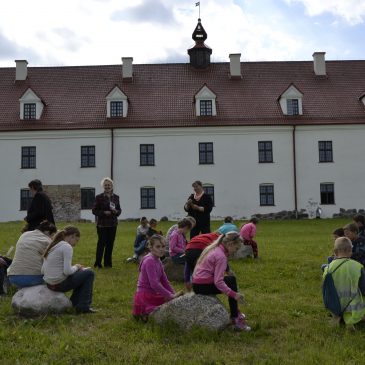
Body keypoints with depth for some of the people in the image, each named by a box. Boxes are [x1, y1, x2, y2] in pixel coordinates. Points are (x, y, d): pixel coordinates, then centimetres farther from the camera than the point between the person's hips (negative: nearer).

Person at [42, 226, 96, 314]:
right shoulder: (67, 247, -14)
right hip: (60, 284, -9)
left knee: (82, 272, 26)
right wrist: (76, 267, 1)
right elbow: (67, 271, -22)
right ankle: (83, 306, 10)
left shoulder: (52, 246, 11)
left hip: (49, 284, 9)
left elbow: (43, 271, 8)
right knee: (89, 273, 8)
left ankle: (74, 304, 25)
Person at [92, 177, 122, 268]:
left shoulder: (116, 197, 9)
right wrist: (104, 213, -17)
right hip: (102, 224, -4)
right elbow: (94, 210, -4)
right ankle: (98, 263, 7)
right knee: (101, 243, -4)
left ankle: (108, 262, 16)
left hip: (112, 224, 4)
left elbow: (119, 209, 14)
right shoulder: (99, 197, -3)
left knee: (110, 244, 6)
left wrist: (116, 212, -9)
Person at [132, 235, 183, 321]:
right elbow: (154, 284, -26)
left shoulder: (158, 261, 10)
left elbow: (164, 281, 10)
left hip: (152, 294, 9)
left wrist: (174, 294, -2)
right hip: (145, 295, -9)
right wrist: (171, 295, -21)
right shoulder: (149, 261, -19)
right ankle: (148, 312, -2)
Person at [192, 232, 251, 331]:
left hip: (196, 283, 9)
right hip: (203, 286, -9)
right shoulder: (221, 256, -18)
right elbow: (218, 282, -24)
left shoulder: (214, 248, 9)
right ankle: (235, 319, 7)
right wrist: (234, 294, -22)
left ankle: (235, 314, 24)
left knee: (231, 279, 20)